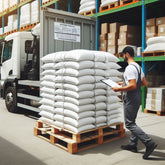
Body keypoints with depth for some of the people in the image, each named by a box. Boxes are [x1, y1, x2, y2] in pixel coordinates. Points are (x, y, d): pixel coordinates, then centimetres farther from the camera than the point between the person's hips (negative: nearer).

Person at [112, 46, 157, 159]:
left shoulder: (130, 68, -20)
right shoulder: (138, 67, 12)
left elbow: (133, 86, -29)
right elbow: (144, 83, 16)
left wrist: (119, 89, -17)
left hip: (131, 99, -10)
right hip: (138, 97, 10)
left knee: (129, 124, -4)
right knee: (132, 122, 19)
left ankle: (149, 143, -5)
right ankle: (133, 145, 29)